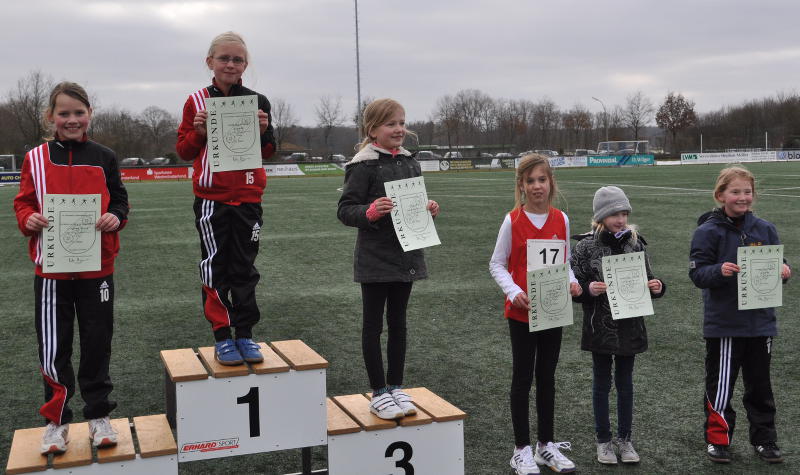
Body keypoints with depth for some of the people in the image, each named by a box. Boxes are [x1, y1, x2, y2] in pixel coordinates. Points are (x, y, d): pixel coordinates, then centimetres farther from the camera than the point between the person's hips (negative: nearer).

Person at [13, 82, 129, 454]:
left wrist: (115, 218, -14)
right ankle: (56, 420, 21)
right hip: (51, 269, 0)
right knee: (53, 348, 4)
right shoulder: (36, 158, 1)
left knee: (97, 343, 8)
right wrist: (29, 219, -16)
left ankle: (98, 416, 23)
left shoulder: (103, 157, 3)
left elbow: (119, 200, 7)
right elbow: (23, 203, 5)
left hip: (97, 267, 1)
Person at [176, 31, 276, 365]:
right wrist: (198, 132, -16)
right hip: (211, 198, -1)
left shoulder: (257, 102, 2)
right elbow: (183, 151, 3)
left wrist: (264, 131, -13)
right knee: (216, 268, 4)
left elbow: (268, 152, 7)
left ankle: (244, 334, 17)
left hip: (248, 199, 1)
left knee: (244, 268, 8)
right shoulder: (196, 102, 0)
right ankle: (222, 336, 13)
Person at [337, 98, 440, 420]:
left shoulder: (410, 163, 8)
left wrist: (428, 210, -1)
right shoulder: (363, 166, -12)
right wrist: (370, 211, -30)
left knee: (398, 322, 14)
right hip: (375, 259, -6)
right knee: (373, 324, 5)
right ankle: (379, 393, 15)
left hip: (405, 256, 6)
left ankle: (396, 387, 26)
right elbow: (345, 210, -13)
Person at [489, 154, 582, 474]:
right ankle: (522, 449, 16)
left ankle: (546, 444, 26)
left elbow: (565, 261, 11)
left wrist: (571, 282, -9)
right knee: (523, 378, 5)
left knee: (547, 376, 14)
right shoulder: (513, 221, -9)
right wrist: (513, 292, -20)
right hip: (521, 312, -3)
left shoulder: (561, 220, 2)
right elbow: (497, 264, -4)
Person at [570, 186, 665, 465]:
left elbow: (646, 281, 10)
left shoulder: (636, 244, 2)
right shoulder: (585, 247, -8)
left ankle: (625, 439, 26)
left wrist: (656, 288, -10)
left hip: (630, 326, 3)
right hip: (600, 328, -2)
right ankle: (603, 440, 23)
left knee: (625, 382, 13)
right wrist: (588, 289, -24)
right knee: (602, 382, 10)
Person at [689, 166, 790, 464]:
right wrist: (719, 270, -30)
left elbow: (776, 263, 10)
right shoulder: (708, 231, -8)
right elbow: (697, 273, -12)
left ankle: (764, 438, 29)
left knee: (760, 384, 15)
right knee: (720, 384, 7)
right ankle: (718, 439, 22)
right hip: (723, 324, -4)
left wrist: (783, 271, -11)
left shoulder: (765, 229, 4)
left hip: (761, 320, 4)